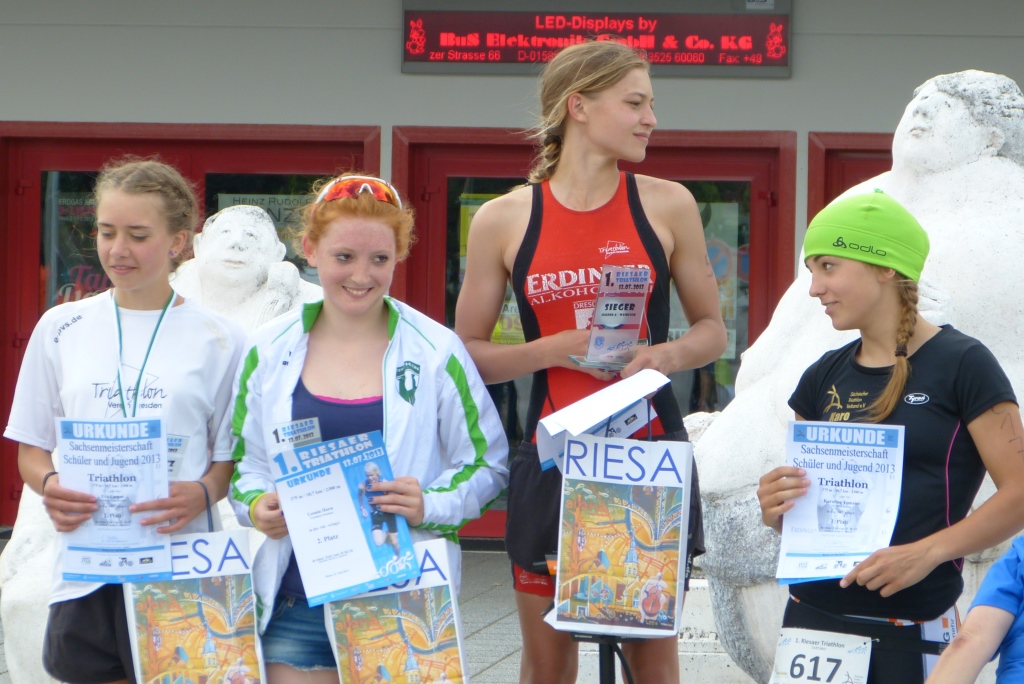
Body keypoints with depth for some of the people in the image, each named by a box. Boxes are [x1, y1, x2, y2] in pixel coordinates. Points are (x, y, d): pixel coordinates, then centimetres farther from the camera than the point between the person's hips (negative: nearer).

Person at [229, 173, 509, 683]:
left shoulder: (436, 352, -1)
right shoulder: (270, 351, 6)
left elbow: (487, 465, 4)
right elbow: (244, 461, 15)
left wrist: (432, 506, -14)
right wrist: (256, 505, -6)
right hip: (295, 598, 2)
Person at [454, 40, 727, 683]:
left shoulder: (666, 205, 4)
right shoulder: (504, 220, 1)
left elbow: (712, 330, 13)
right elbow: (468, 353, 5)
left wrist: (666, 356, -9)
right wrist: (558, 349, -11)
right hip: (553, 456, -1)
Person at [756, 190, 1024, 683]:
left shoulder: (961, 365, -6)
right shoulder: (824, 378, 11)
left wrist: (927, 552, -22)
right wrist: (776, 510, -4)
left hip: (910, 629, -5)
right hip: (811, 616, 5)